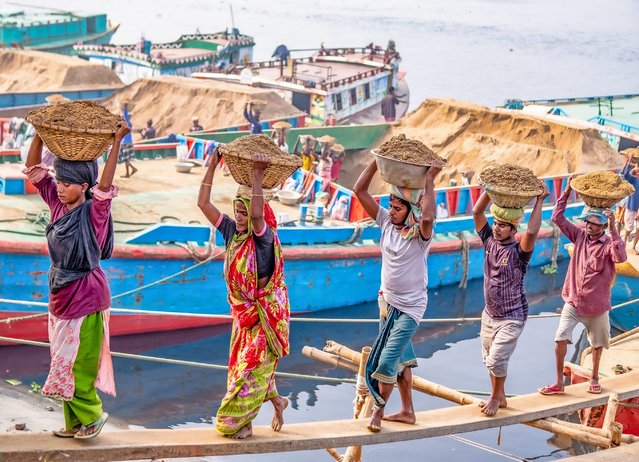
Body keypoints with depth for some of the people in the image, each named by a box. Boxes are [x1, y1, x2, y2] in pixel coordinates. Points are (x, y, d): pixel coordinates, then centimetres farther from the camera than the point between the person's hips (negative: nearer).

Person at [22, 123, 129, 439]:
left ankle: (91, 415, 17)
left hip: (86, 297, -7)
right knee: (64, 363, 14)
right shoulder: (57, 204, 2)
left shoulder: (93, 211, -14)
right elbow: (34, 170, 2)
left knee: (79, 363, -2)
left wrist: (117, 141, -33)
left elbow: (105, 185, -31)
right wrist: (40, 134, -8)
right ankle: (75, 423, 25)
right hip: (61, 295, 7)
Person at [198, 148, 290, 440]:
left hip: (267, 309, -7)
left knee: (251, 364, -1)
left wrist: (257, 176, -45)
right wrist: (212, 166, -11)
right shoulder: (231, 230, -3)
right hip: (243, 308, 7)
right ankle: (277, 401, 35)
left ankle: (239, 421, 8)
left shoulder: (264, 236, -19)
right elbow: (203, 203, -6)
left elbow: (256, 213, -42)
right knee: (243, 361, 15)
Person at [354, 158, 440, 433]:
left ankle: (378, 411, 5)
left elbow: (428, 217, -45)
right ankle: (407, 411, 30)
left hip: (410, 307, -6)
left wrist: (429, 181, -36)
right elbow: (360, 191, -6)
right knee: (401, 358, 17)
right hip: (387, 301, 6)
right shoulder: (386, 222, -3)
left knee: (388, 359, -11)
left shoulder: (419, 233, -19)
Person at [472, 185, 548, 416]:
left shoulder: (519, 251, -19)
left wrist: (539, 201, -33)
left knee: (496, 360, -10)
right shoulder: (490, 241, -3)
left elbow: (531, 232, -40)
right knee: (489, 359, 15)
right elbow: (477, 212, -7)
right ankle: (500, 397, 35)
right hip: (489, 314, 6)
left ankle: (495, 397, 16)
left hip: (512, 317, -6)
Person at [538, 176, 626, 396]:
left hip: (596, 305, -2)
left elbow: (620, 256, -36)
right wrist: (568, 190, -9)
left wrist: (614, 229, -39)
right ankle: (559, 383, 1)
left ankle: (594, 378, 37)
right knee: (561, 339, -9)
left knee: (598, 343, 15)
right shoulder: (580, 235, -2)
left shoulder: (608, 244, -13)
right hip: (573, 302, 2)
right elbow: (558, 217, -3)